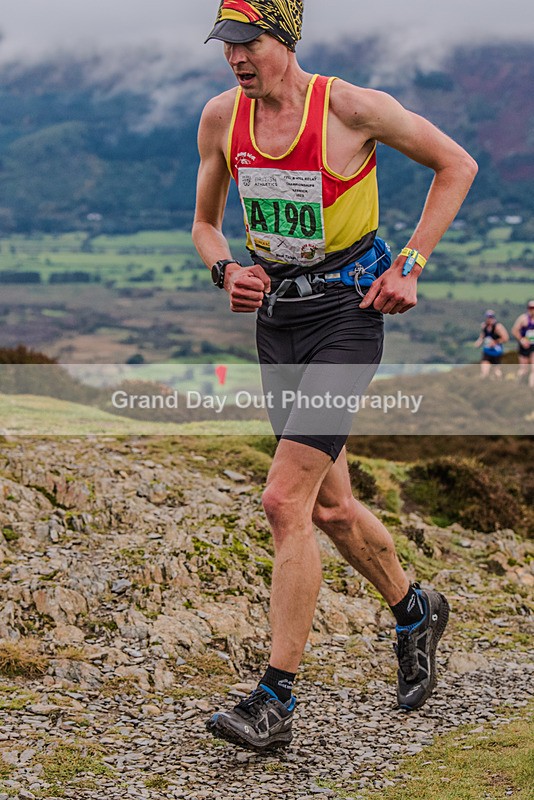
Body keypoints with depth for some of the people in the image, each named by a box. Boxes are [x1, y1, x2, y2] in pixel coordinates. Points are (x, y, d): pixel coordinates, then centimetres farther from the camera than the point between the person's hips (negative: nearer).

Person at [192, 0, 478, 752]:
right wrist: (226, 270, -8)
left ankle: (275, 702, -11)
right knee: (329, 506, 16)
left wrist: (410, 266, -9)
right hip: (276, 321, 6)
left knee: (285, 502, -16)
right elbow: (204, 222, 14)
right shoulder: (221, 117, 0)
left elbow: (457, 164, -3)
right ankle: (415, 613, 43)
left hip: (345, 317, -6)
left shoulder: (351, 107, -14)